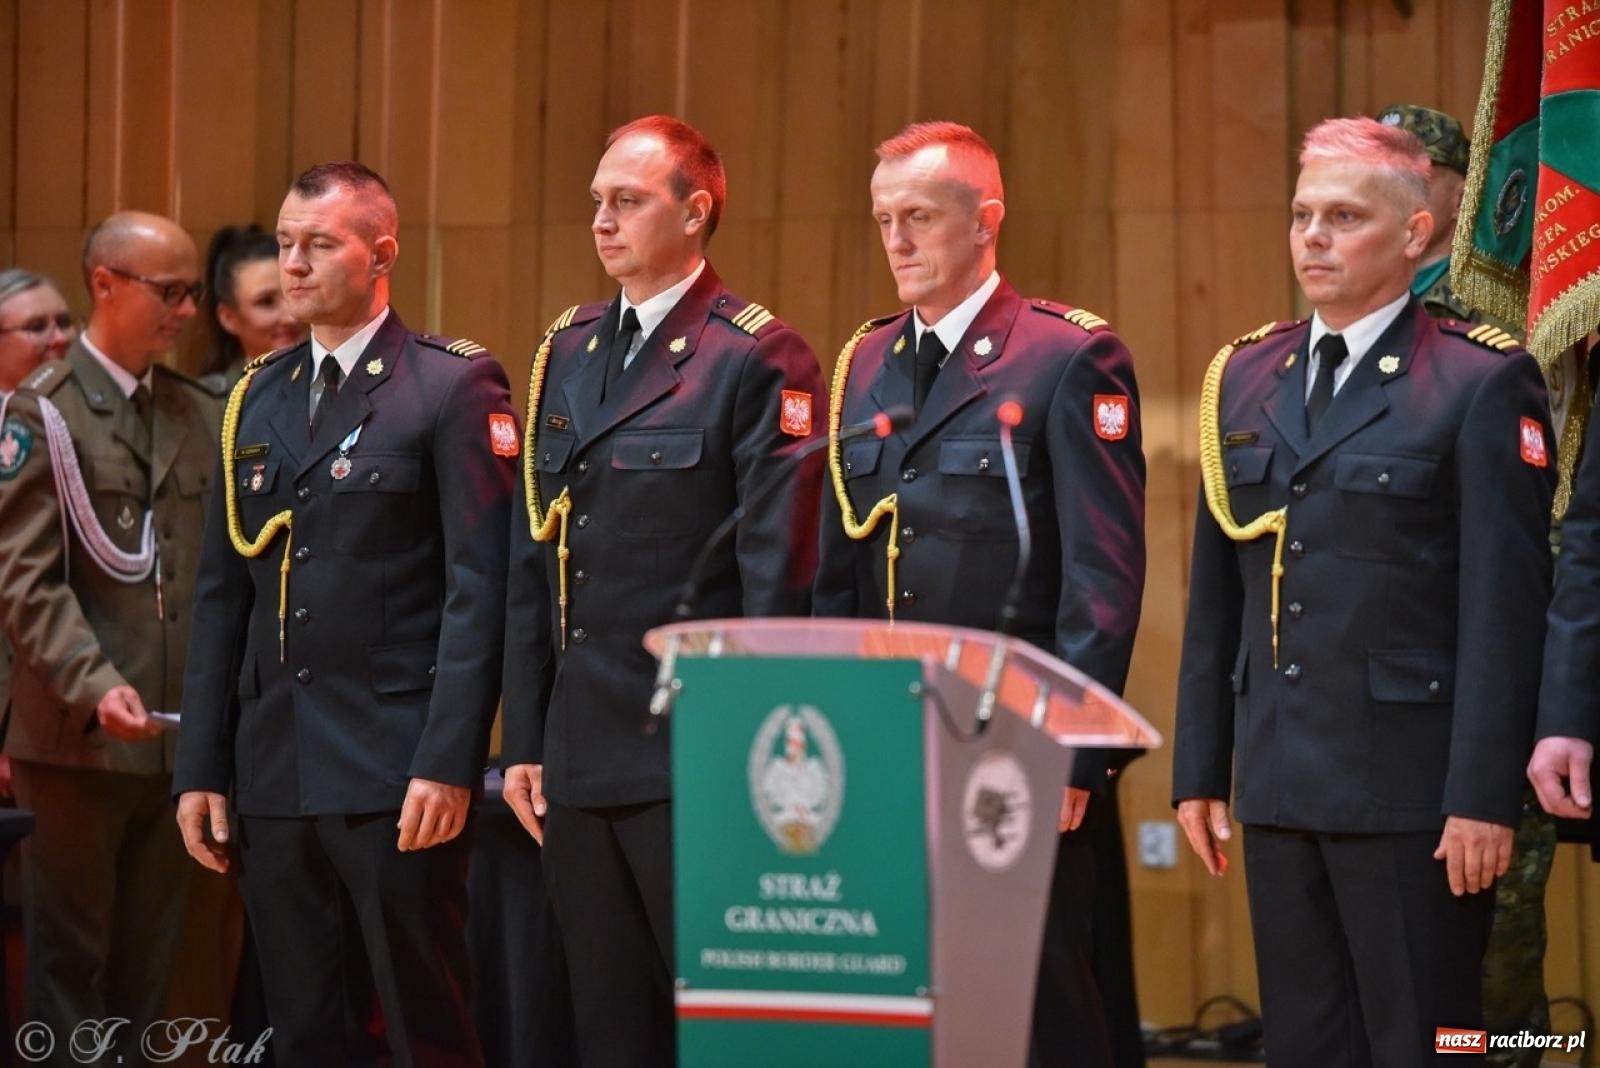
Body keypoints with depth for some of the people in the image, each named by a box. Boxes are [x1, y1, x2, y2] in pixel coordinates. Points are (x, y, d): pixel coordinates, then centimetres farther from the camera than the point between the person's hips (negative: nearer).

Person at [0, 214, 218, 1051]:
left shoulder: (200, 414, 13)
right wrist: (93, 686, -22)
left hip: (176, 734, 5)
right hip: (76, 735, -5)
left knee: (149, 958, 8)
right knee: (71, 953, 1)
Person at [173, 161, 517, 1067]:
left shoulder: (456, 386, -4)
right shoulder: (257, 399, 15)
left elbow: (479, 586, -10)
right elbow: (222, 595, 15)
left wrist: (448, 762, -16)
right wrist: (202, 769, 9)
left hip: (396, 775, -6)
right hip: (274, 777, 6)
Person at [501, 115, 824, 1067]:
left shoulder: (759, 360, -6)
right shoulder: (566, 353, 15)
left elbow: (778, 575, -10)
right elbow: (533, 567, 15)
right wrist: (525, 740, 11)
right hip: (580, 762, 7)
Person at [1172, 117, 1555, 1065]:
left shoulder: (1482, 383, -6)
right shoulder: (1243, 380, 13)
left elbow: (1506, 607, -10)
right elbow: (1216, 601, 14)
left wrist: (1484, 797, -15)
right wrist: (1199, 768, 10)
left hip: (1413, 789, -6)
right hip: (1280, 788, 6)